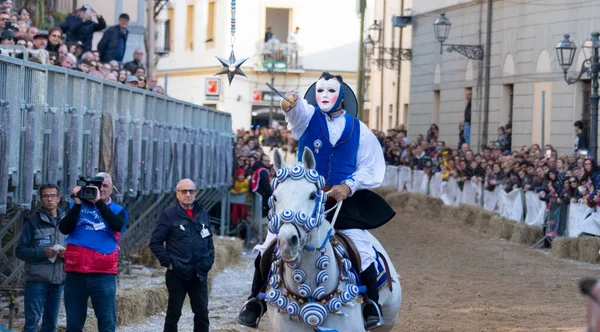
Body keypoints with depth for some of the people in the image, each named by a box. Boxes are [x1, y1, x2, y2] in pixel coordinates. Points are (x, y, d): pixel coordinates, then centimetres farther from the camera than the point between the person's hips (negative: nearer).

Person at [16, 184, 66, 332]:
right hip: (37, 280, -4)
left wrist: (67, 253, -4)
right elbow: (21, 251, -3)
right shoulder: (33, 222, 1)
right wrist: (43, 253, -17)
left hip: (59, 280, 4)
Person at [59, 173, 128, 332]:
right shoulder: (78, 206, 12)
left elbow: (117, 225, -13)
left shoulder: (118, 211, 10)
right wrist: (77, 204, -11)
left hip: (104, 274, -1)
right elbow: (64, 229, -3)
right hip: (76, 272, 1)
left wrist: (99, 201, -17)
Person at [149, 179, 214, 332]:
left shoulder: (203, 214, 11)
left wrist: (209, 261, 8)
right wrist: (168, 262, -9)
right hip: (177, 273, -4)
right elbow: (155, 242, -4)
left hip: (200, 273, 4)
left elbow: (209, 241, 20)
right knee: (174, 313, 4)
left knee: (202, 313, 5)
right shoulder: (169, 215, -3)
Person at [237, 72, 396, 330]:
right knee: (271, 242, -9)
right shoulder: (307, 117, 3)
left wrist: (349, 186, -11)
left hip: (344, 199, 0)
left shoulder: (358, 129, 5)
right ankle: (255, 301, 5)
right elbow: (296, 111, -23)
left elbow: (373, 169, 6)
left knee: (361, 248, -16)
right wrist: (289, 103, -48)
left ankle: (372, 305, 2)